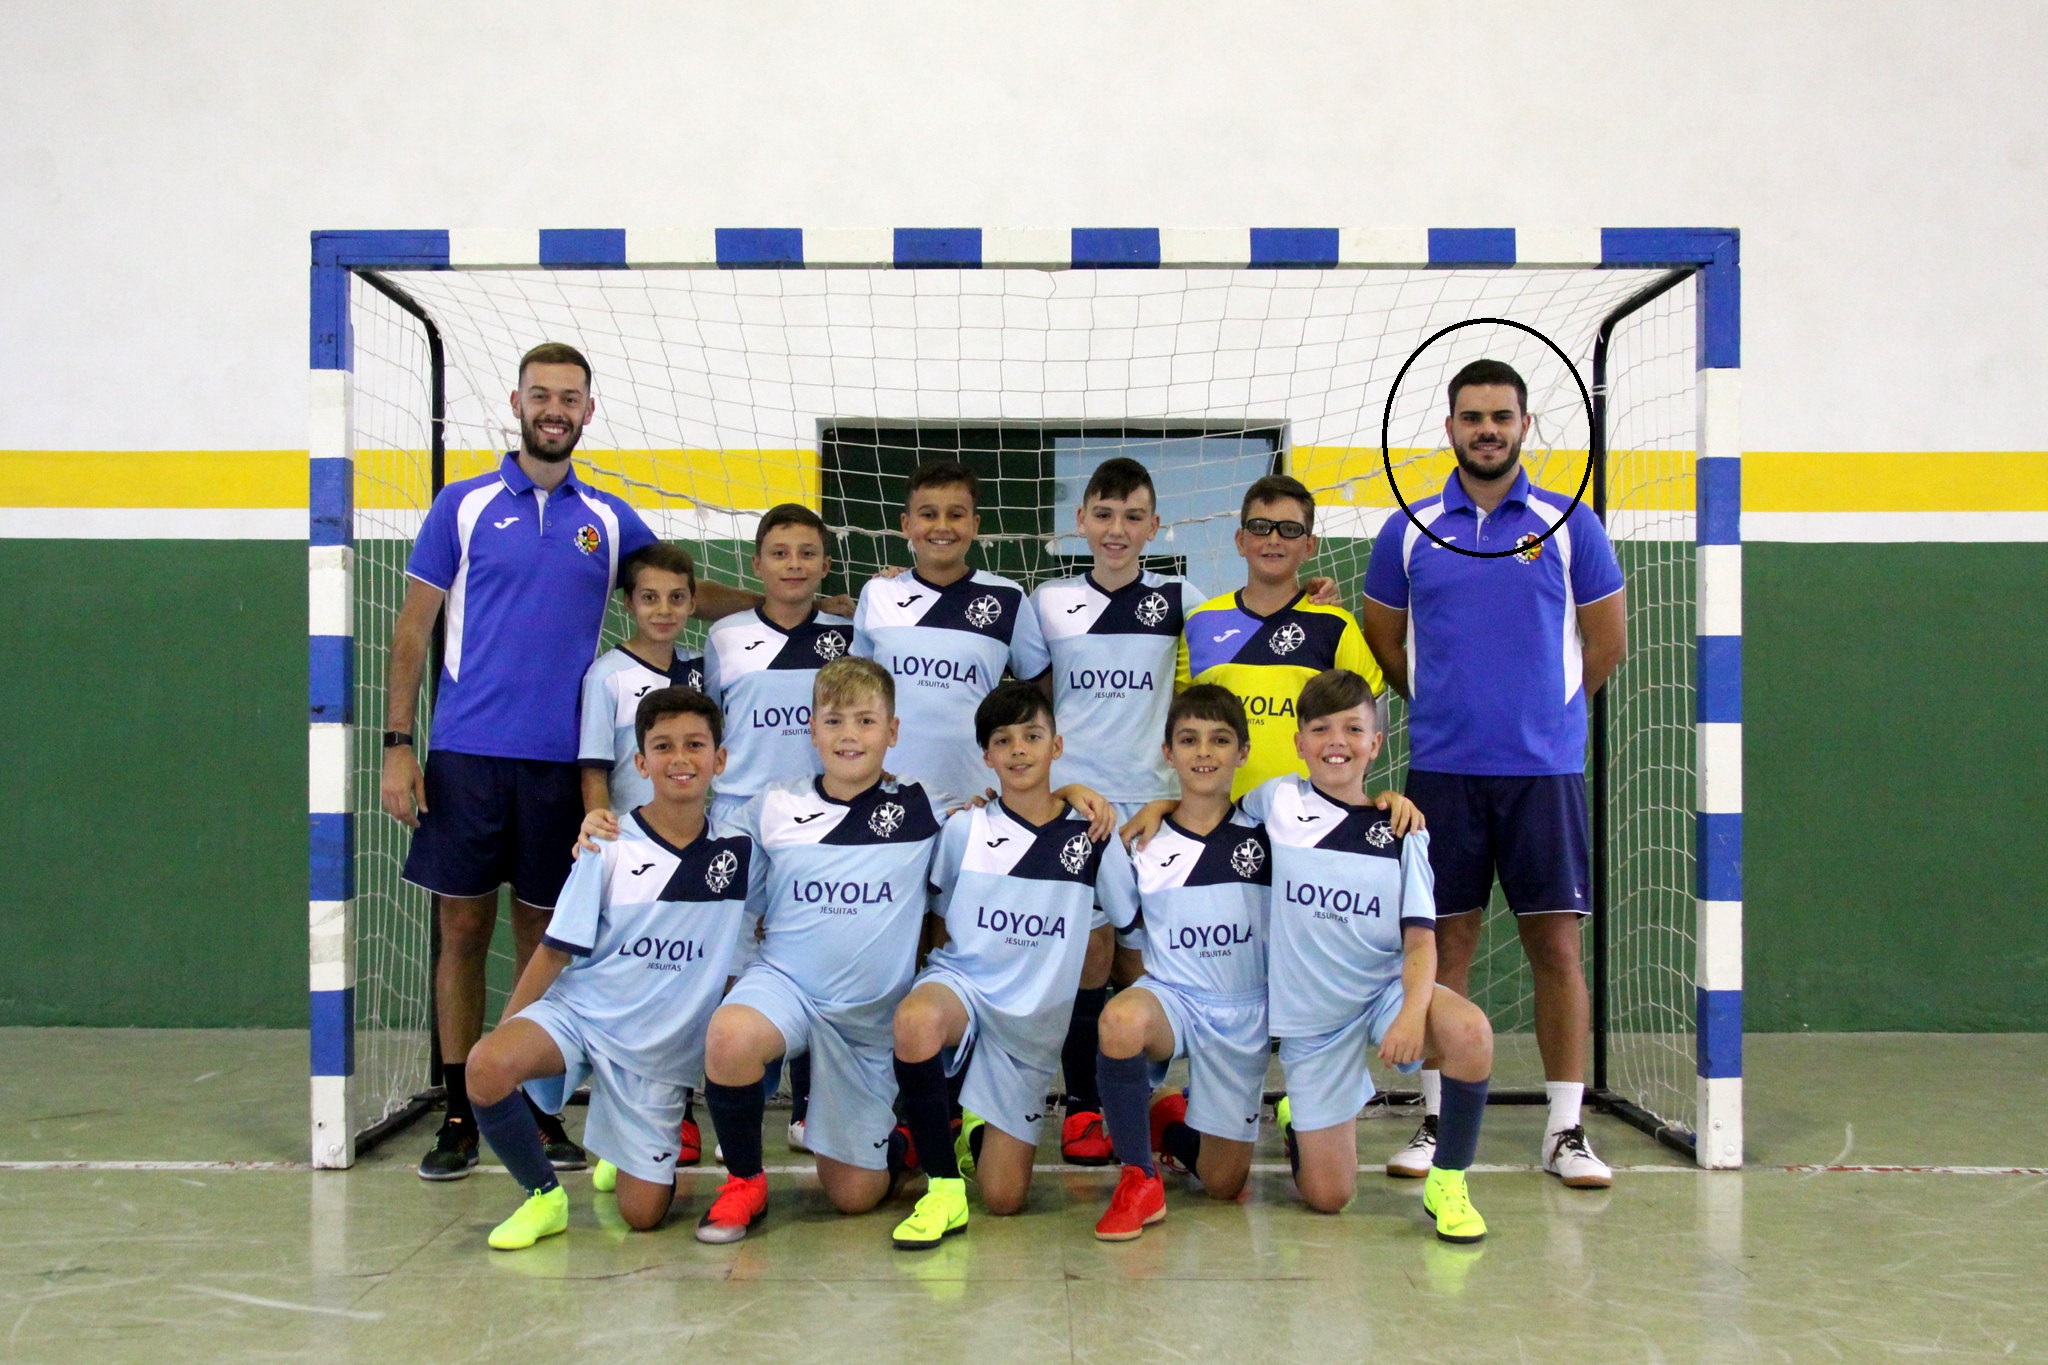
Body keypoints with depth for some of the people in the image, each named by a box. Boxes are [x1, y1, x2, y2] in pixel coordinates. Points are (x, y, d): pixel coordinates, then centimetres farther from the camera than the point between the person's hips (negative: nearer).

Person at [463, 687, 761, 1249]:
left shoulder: (739, 851, 0)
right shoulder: (611, 848, -7)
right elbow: (557, 949, -3)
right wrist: (505, 1028, -6)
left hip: (663, 1045, 2)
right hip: (582, 1013, -2)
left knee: (642, 1214, -3)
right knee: (488, 1066, -34)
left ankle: (628, 1151, 34)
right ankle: (544, 1195, -9)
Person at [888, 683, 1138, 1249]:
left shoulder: (1092, 836, 0)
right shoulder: (964, 829, 0)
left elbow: (1130, 921, 9)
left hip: (1033, 1018, 1)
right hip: (963, 984, -1)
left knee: (1004, 1198, -3)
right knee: (915, 1021, -41)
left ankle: (979, 1125, 32)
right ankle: (943, 1186, -23)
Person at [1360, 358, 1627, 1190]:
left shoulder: (1570, 527, 3)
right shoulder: (1408, 532, 6)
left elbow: (1606, 642, 10)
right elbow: (1382, 643, 16)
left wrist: (1544, 709, 11)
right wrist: (1451, 705, 12)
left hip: (1545, 768, -1)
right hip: (1441, 769, 1)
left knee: (1556, 944, 0)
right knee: (1442, 946, 4)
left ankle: (1566, 1129, 8)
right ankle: (1437, 1121, 14)